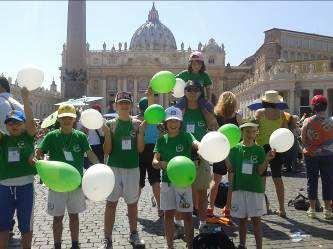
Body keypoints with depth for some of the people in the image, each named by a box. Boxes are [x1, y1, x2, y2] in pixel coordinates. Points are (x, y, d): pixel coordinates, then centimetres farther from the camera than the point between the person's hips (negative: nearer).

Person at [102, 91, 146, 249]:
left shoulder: (137, 124, 3)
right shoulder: (111, 124, 0)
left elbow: (140, 149, -1)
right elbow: (107, 151, -3)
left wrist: (141, 131, -12)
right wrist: (107, 133, -16)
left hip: (132, 168, 2)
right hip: (114, 168, -1)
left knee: (133, 203, 13)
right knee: (111, 203, 1)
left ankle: (133, 234, 30)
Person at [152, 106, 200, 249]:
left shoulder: (186, 136, -3)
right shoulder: (162, 139, 4)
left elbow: (196, 144, -25)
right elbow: (154, 161, -2)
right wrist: (161, 164, -25)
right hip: (166, 181, 3)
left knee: (187, 215, 3)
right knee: (168, 214, 9)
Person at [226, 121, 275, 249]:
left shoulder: (259, 150, -1)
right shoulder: (235, 149, 2)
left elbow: (260, 171, -6)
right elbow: (231, 168, 0)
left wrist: (267, 159, -20)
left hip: (255, 188, -1)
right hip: (239, 188, 2)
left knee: (256, 219, 3)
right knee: (242, 218, 13)